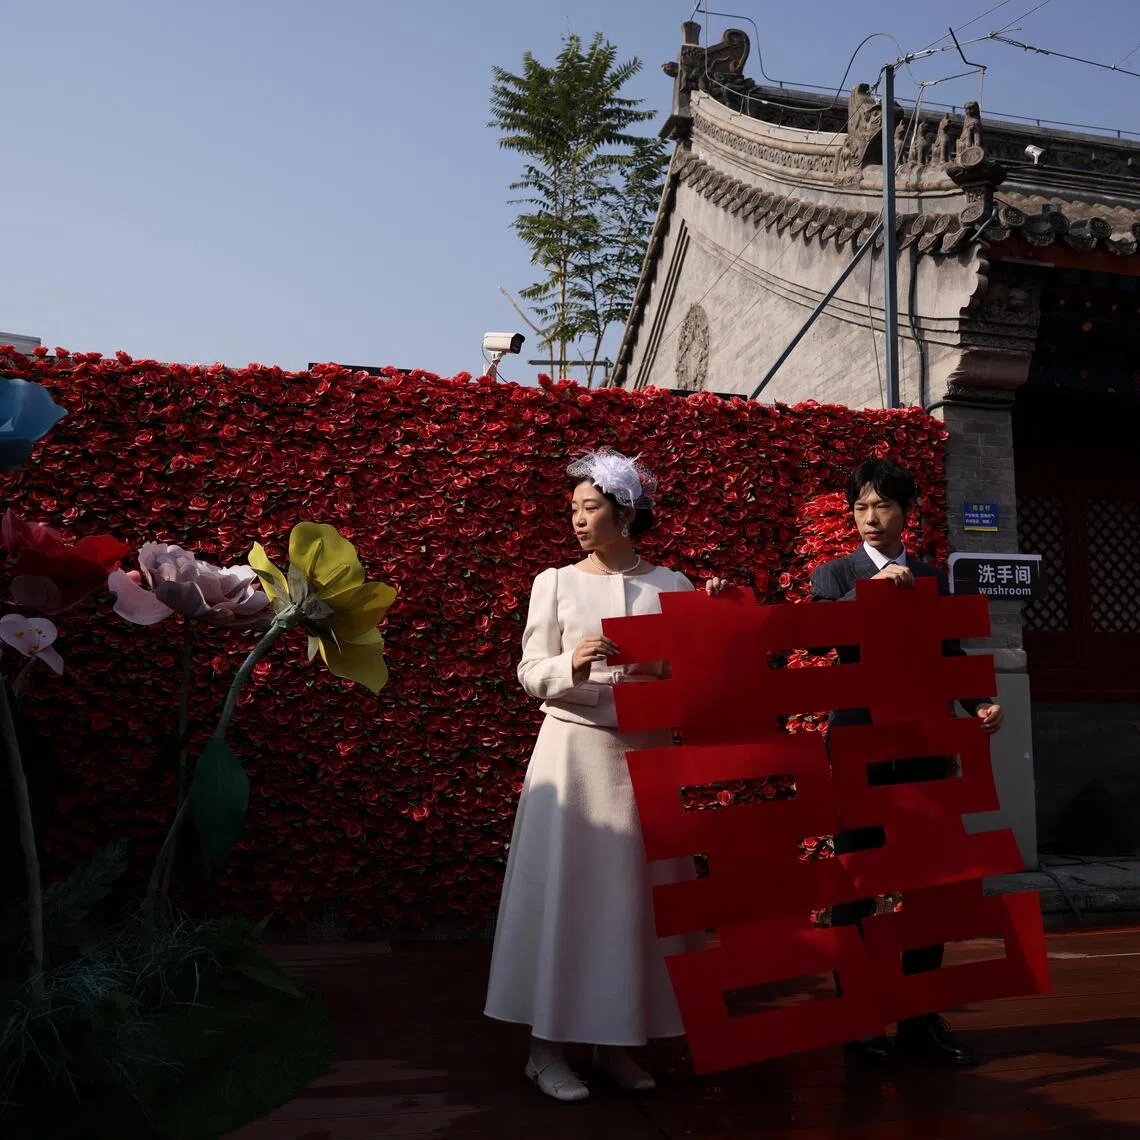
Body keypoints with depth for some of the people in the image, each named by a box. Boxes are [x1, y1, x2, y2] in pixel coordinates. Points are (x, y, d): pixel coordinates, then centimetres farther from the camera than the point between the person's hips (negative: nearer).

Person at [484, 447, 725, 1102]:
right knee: (564, 886, -1)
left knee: (637, 889, 5)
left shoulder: (672, 587, 6)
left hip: (647, 752, 2)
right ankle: (548, 1045, 11)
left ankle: (615, 1042, 19)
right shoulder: (557, 583, 4)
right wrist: (572, 665, -19)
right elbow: (532, 673, 0)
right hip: (576, 749, -1)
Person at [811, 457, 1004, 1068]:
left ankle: (921, 1018, 21)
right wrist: (871, 586, -25)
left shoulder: (932, 576, 12)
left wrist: (979, 702, -5)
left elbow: (949, 655, 12)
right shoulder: (834, 574, 3)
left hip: (924, 745, 3)